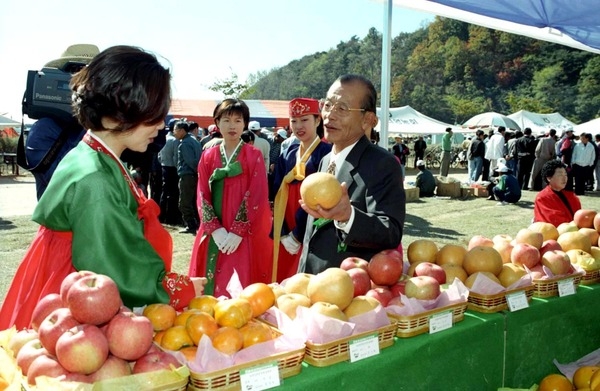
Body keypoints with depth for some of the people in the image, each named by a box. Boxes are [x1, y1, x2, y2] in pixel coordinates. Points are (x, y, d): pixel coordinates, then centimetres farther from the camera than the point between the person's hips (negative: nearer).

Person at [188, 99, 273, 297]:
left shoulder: (254, 156, 0)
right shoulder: (208, 156, 8)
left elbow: (257, 196, -7)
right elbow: (202, 195, 3)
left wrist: (238, 231, -14)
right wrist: (215, 229, -10)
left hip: (245, 236, -2)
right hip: (214, 234, 3)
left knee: (242, 287, -1)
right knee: (212, 285, 7)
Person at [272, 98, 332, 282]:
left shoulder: (327, 153, -7)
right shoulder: (287, 155, 11)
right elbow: (278, 196, 7)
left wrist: (298, 234, -13)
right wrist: (283, 234, -5)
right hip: (286, 237, 5)